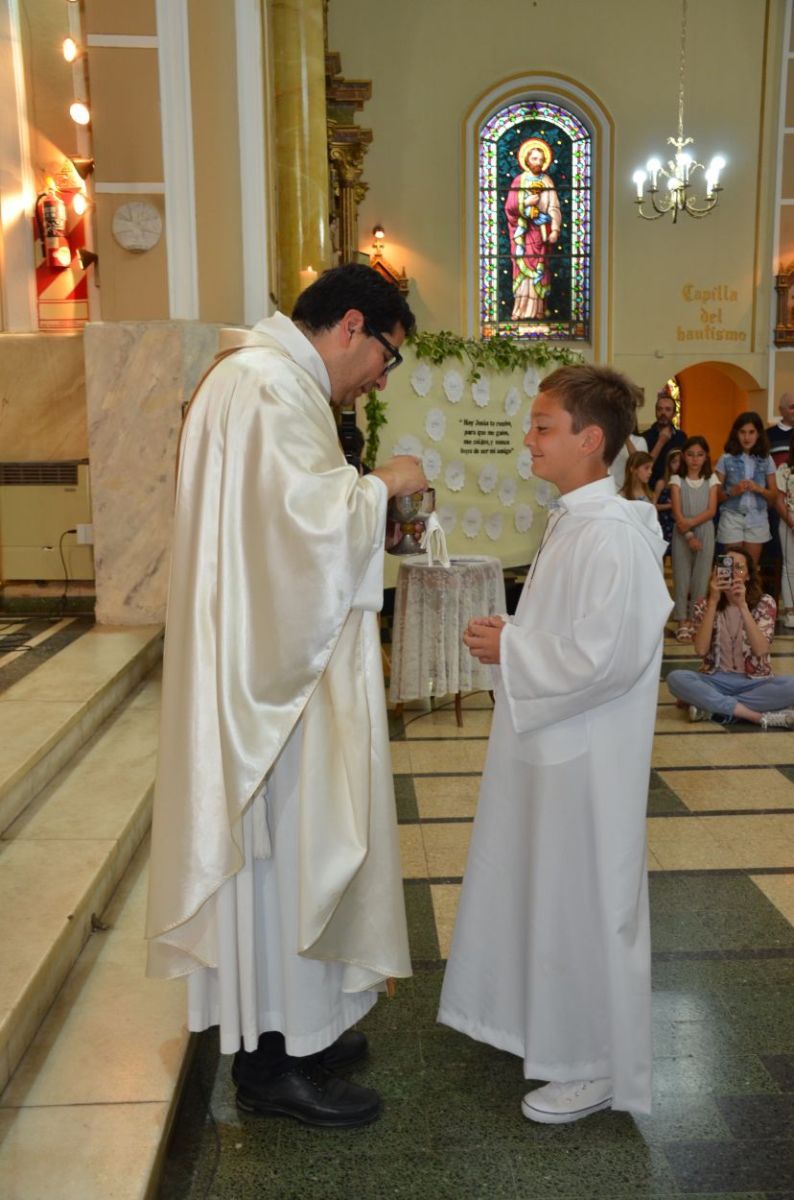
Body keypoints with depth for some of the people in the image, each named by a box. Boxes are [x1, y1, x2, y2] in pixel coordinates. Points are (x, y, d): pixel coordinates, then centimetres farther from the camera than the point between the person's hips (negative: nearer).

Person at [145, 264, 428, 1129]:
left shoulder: (271, 378, 18)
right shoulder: (270, 385, -17)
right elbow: (311, 520, -26)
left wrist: (365, 497, 13)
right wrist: (382, 485, -10)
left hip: (271, 658, 11)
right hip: (273, 668, -11)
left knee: (289, 846, 17)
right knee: (281, 847, 1)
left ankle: (295, 1024, 32)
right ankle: (272, 1061, 17)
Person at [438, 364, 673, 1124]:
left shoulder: (611, 534, -22)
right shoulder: (572, 521, 9)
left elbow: (605, 655, -28)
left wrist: (508, 650, -18)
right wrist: (510, 636, 2)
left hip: (584, 757, -10)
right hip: (548, 744, 10)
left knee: (585, 901, 5)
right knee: (544, 889, 22)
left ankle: (597, 1067, 24)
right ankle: (548, 1020, 42)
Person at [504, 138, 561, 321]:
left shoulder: (547, 181, 9)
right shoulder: (519, 180, 3)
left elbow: (554, 208, 3)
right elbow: (509, 206, -1)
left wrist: (555, 230, -7)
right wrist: (525, 202, -16)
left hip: (541, 232, 2)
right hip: (523, 232, -2)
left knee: (540, 269, 2)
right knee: (524, 267, -9)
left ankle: (538, 311, 4)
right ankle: (523, 311, -9)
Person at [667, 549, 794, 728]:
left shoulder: (764, 604, -2)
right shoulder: (705, 604, -1)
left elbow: (761, 650, -18)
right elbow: (701, 650, -16)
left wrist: (742, 605, -25)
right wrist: (713, 601, -20)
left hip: (754, 682, 0)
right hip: (716, 681, 0)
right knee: (676, 678, -30)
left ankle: (712, 707, -25)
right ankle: (757, 716, -29)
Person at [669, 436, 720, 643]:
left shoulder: (711, 479, 6)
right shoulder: (677, 479, 2)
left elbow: (711, 511, -3)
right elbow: (677, 513, -5)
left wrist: (691, 523, -17)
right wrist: (688, 535, -14)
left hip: (704, 532, 1)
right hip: (681, 534, -1)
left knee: (700, 577, 2)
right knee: (681, 576, 0)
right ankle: (683, 622, 4)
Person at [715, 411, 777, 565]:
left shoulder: (766, 461, 4)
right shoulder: (726, 459, -2)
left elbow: (774, 495, 7)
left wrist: (759, 489, -11)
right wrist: (732, 491, -19)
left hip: (757, 519, 2)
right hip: (732, 518, -2)